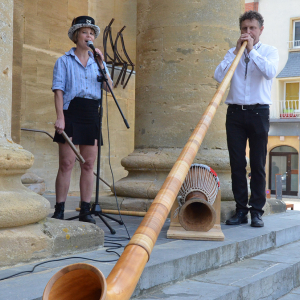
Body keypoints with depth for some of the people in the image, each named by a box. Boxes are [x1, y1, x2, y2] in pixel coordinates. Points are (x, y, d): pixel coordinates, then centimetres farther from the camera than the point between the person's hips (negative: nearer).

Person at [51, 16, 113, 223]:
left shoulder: (98, 62, 17)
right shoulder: (64, 61, 8)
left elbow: (108, 88, 4)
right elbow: (58, 90, -2)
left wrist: (101, 65, -7)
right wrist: (60, 117, -13)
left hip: (92, 115, 4)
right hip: (71, 113, -4)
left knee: (89, 165, 4)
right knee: (66, 164, -7)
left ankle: (85, 210, 10)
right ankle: (59, 211, -2)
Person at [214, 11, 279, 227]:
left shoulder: (269, 51, 9)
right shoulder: (233, 54, 15)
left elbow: (270, 72, -13)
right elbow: (219, 76, -2)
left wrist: (252, 50, -10)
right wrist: (236, 50, -3)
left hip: (258, 112, -2)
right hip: (235, 112, 2)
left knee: (258, 165, -1)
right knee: (237, 164, 0)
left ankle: (257, 211, 3)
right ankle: (241, 210, 6)